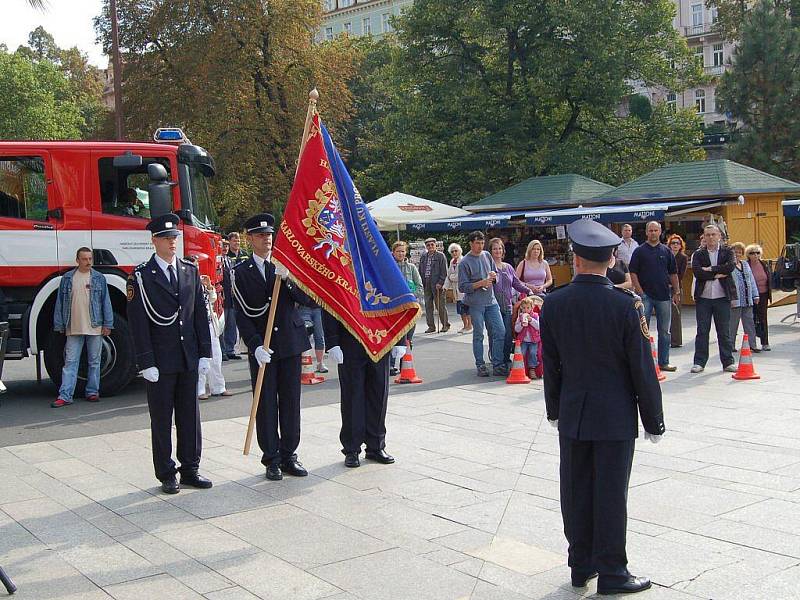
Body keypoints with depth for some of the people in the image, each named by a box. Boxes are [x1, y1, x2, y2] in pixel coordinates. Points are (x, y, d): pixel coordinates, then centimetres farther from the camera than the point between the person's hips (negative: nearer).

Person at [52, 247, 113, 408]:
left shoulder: (99, 278, 5)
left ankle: (92, 392, 18)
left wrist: (107, 324, 0)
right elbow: (60, 303, 7)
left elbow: (106, 302, 5)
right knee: (70, 362, -1)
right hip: (73, 328, 0)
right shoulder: (67, 278, 5)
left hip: (95, 327, 0)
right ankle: (65, 396, -1)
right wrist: (59, 325, 3)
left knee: (94, 362, 8)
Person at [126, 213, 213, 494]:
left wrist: (205, 353, 4)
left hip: (189, 359, 4)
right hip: (161, 362, -4)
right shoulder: (141, 276, -5)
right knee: (161, 419, 5)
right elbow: (138, 323, -8)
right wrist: (146, 363, -12)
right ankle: (166, 475, 15)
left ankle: (190, 470, 21)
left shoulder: (191, 271, 9)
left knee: (190, 416, 10)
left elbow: (200, 314, 9)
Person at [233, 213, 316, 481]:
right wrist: (256, 345, -15)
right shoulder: (241, 272, 1)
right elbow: (242, 315, -4)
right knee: (266, 405, 3)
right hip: (262, 348, -2)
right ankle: (271, 459, 13)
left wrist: (288, 280, -16)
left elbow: (310, 301, -1)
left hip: (291, 344, 2)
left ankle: (288, 456, 19)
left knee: (290, 403, 7)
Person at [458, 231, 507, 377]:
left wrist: (493, 275, -2)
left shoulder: (487, 255, 11)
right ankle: (480, 366, 10)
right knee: (478, 335, 1)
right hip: (475, 303, -5)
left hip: (491, 301, 5)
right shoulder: (464, 262, -7)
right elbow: (462, 287, -10)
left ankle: (498, 365, 6)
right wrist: (481, 283, -17)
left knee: (500, 332, 0)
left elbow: (495, 273, 22)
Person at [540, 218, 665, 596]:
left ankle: (582, 564, 24)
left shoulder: (553, 304, -5)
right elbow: (642, 367, -10)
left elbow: (550, 364, 4)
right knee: (610, 494, 5)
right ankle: (611, 573, 14)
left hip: (572, 416, 3)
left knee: (576, 491, 12)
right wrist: (653, 420, 0)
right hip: (616, 417, -3)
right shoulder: (626, 304, -15)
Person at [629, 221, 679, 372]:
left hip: (664, 296, 3)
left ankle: (664, 362, 15)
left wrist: (676, 292, 7)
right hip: (645, 296, -3)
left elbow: (673, 273, 13)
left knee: (664, 331, 8)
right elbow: (633, 272, -3)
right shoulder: (640, 251, 0)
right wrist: (639, 291, -11)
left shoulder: (666, 251, 9)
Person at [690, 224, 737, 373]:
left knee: (724, 331, 5)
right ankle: (699, 362, 9)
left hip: (722, 297, 0)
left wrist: (711, 269, -12)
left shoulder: (727, 252, 7)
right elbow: (697, 272, -10)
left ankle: (728, 362, 13)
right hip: (703, 298, 0)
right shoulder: (698, 254, 7)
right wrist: (717, 275, -12)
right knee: (702, 331, 3)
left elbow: (730, 267, -13)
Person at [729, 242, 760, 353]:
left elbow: (751, 280, 19)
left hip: (747, 300, 7)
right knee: (733, 323, 0)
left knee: (749, 322, 8)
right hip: (735, 301, -7)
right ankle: (731, 345, 9)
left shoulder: (745, 264, 16)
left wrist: (755, 295, 15)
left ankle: (752, 344, 12)